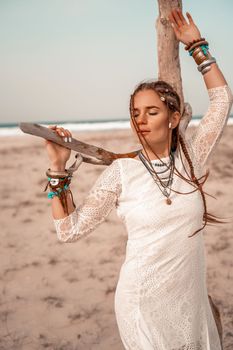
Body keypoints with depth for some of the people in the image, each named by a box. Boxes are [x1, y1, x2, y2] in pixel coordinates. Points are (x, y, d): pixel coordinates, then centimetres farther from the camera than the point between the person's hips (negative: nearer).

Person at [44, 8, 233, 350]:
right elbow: (70, 229, -7)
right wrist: (58, 168, -14)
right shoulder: (120, 171, -10)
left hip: (191, 299, 3)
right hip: (143, 303, -3)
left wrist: (197, 46, 5)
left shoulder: (190, 156, -4)